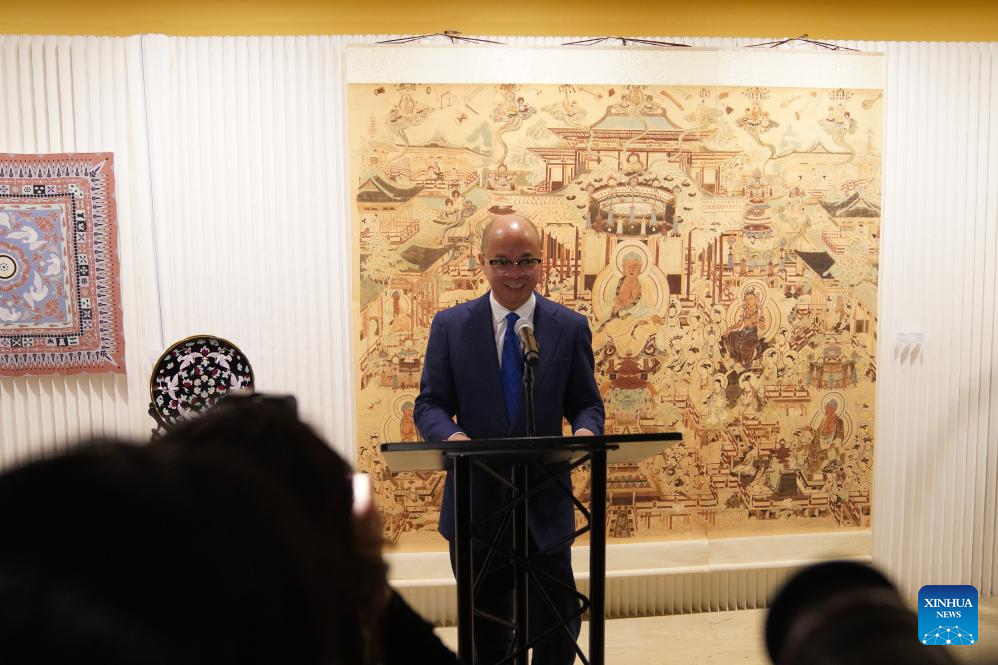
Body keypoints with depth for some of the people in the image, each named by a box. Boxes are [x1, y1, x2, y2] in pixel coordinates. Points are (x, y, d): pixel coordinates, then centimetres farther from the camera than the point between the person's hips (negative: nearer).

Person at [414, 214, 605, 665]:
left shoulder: (570, 327, 1)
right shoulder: (450, 325, 0)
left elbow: (587, 404, 5)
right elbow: (430, 404, 1)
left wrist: (584, 431, -18)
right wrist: (452, 435, -21)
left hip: (545, 501, 0)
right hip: (476, 501, 1)